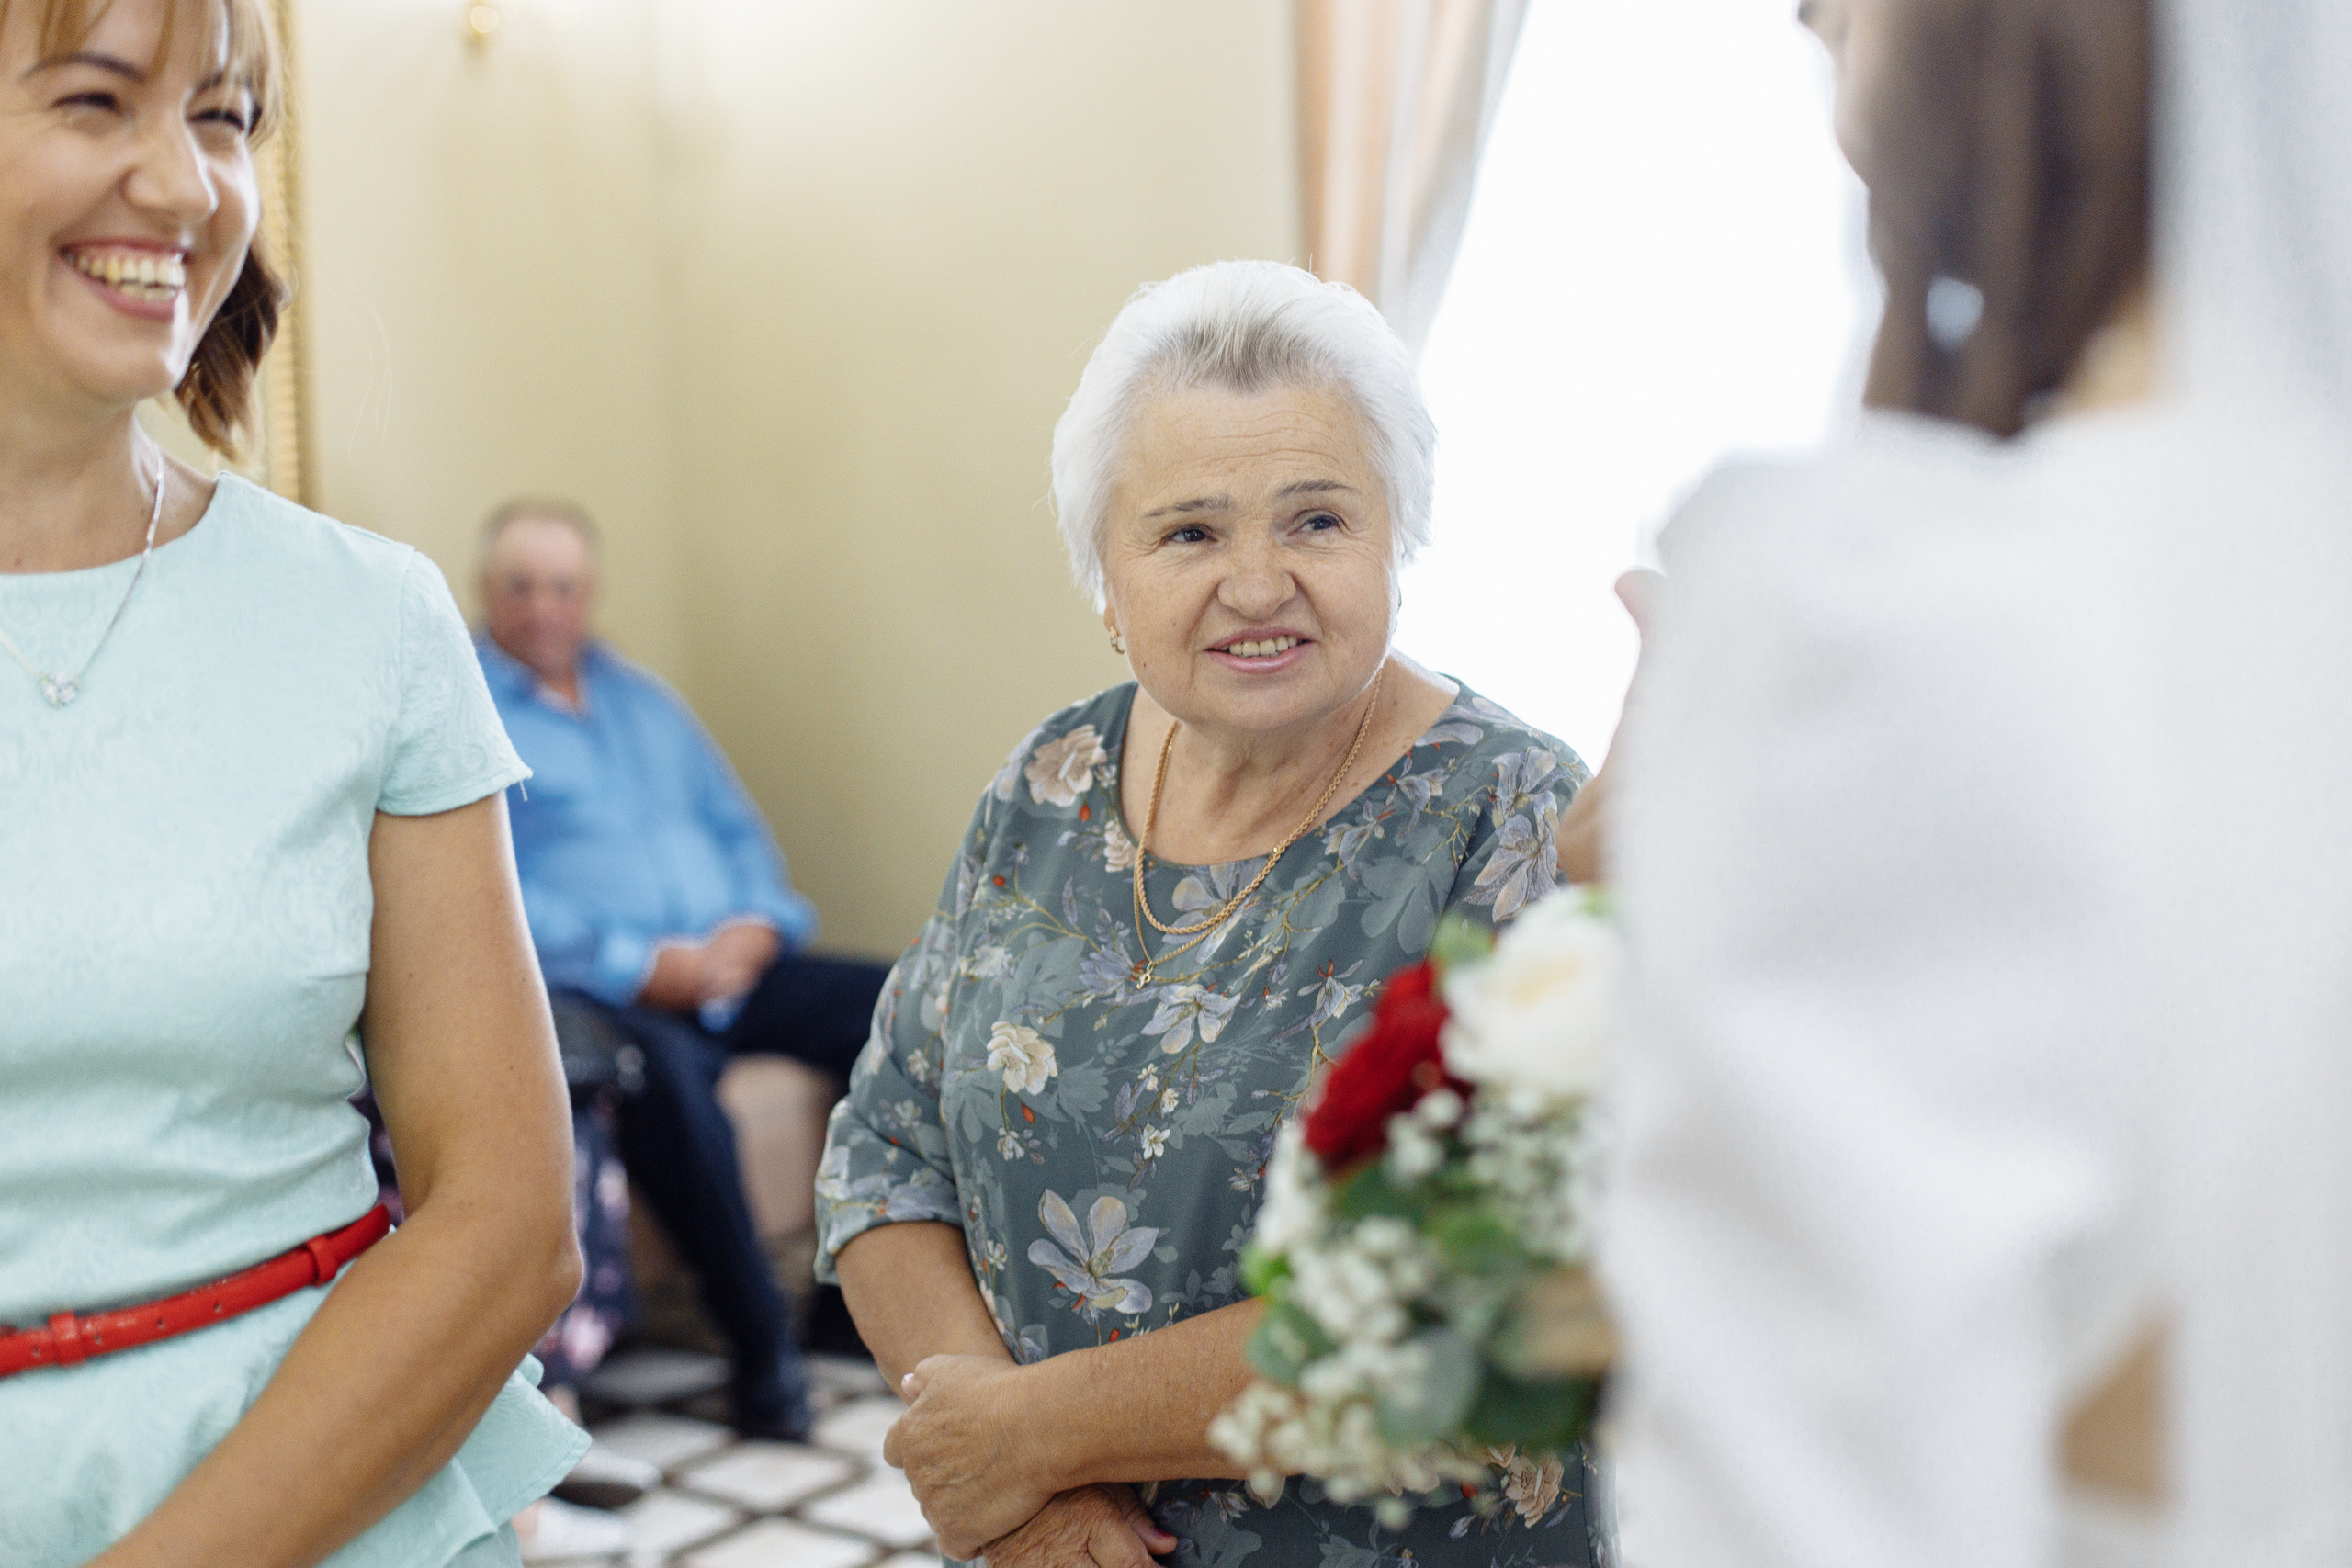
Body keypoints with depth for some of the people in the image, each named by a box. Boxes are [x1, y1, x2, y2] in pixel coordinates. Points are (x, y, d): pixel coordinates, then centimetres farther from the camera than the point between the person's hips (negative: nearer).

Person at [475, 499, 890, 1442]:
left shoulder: (642, 700, 24)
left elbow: (736, 828, 22)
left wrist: (759, 924, 0)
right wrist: (644, 965, -16)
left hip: (728, 966, 6)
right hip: (582, 987, -6)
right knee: (666, 1066, -38)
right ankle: (763, 1347, -25)